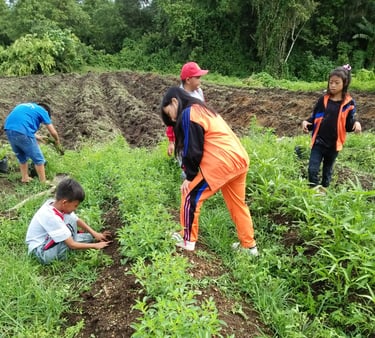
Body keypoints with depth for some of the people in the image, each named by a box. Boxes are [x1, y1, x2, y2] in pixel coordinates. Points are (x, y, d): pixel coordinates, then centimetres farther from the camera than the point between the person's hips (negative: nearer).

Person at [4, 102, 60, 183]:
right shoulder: (43, 111, 11)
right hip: (22, 132, -7)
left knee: (21, 157, 26)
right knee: (38, 159, 8)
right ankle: (43, 182, 14)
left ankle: (25, 178, 36)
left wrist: (36, 137, 42)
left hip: (9, 129, 7)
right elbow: (53, 132, 11)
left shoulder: (25, 106, 30)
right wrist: (57, 140, 32)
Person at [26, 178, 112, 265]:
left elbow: (77, 220, 5)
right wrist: (96, 245, -19)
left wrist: (94, 234, -2)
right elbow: (72, 245, -28)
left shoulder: (55, 203, -11)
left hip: (48, 240, 8)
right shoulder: (52, 217, -34)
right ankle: (61, 255, -10)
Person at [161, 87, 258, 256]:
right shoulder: (202, 110, 23)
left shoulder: (188, 114, -6)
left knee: (191, 195, 6)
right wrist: (192, 173, 18)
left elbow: (193, 150, -10)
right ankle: (249, 245, 29)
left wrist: (189, 176, 2)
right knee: (237, 204, 19)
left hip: (222, 163, -9)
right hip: (239, 159, 10)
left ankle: (187, 240, 17)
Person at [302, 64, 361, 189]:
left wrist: (355, 124, -21)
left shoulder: (349, 103, -5)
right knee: (313, 169, -7)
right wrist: (306, 122, -12)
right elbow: (314, 118, 7)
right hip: (318, 141, 0)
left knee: (328, 170, 16)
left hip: (334, 143, 0)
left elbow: (349, 125, 0)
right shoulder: (323, 100, -1)